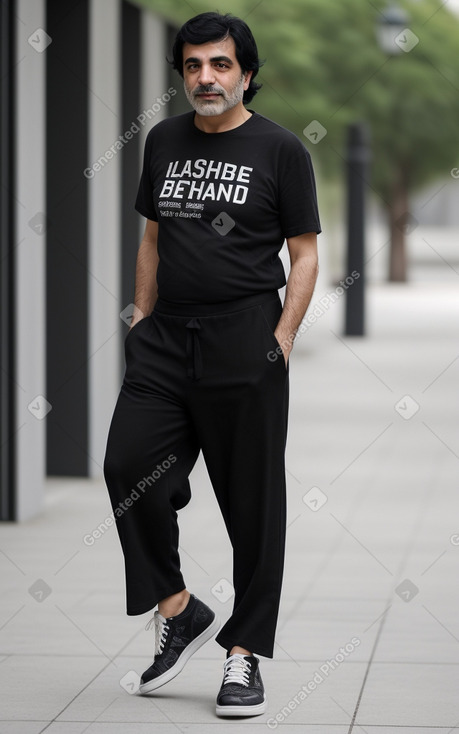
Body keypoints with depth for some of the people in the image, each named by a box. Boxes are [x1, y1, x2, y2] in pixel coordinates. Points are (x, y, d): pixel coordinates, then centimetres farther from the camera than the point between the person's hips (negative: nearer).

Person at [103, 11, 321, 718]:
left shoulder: (280, 149, -2)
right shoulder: (164, 141, 12)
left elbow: (305, 254, -1)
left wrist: (281, 341, -10)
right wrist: (142, 318, 13)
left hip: (243, 345, -4)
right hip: (166, 341, 4)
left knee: (252, 500, 0)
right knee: (129, 465, -10)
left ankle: (244, 656, 9)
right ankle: (179, 612, 8)